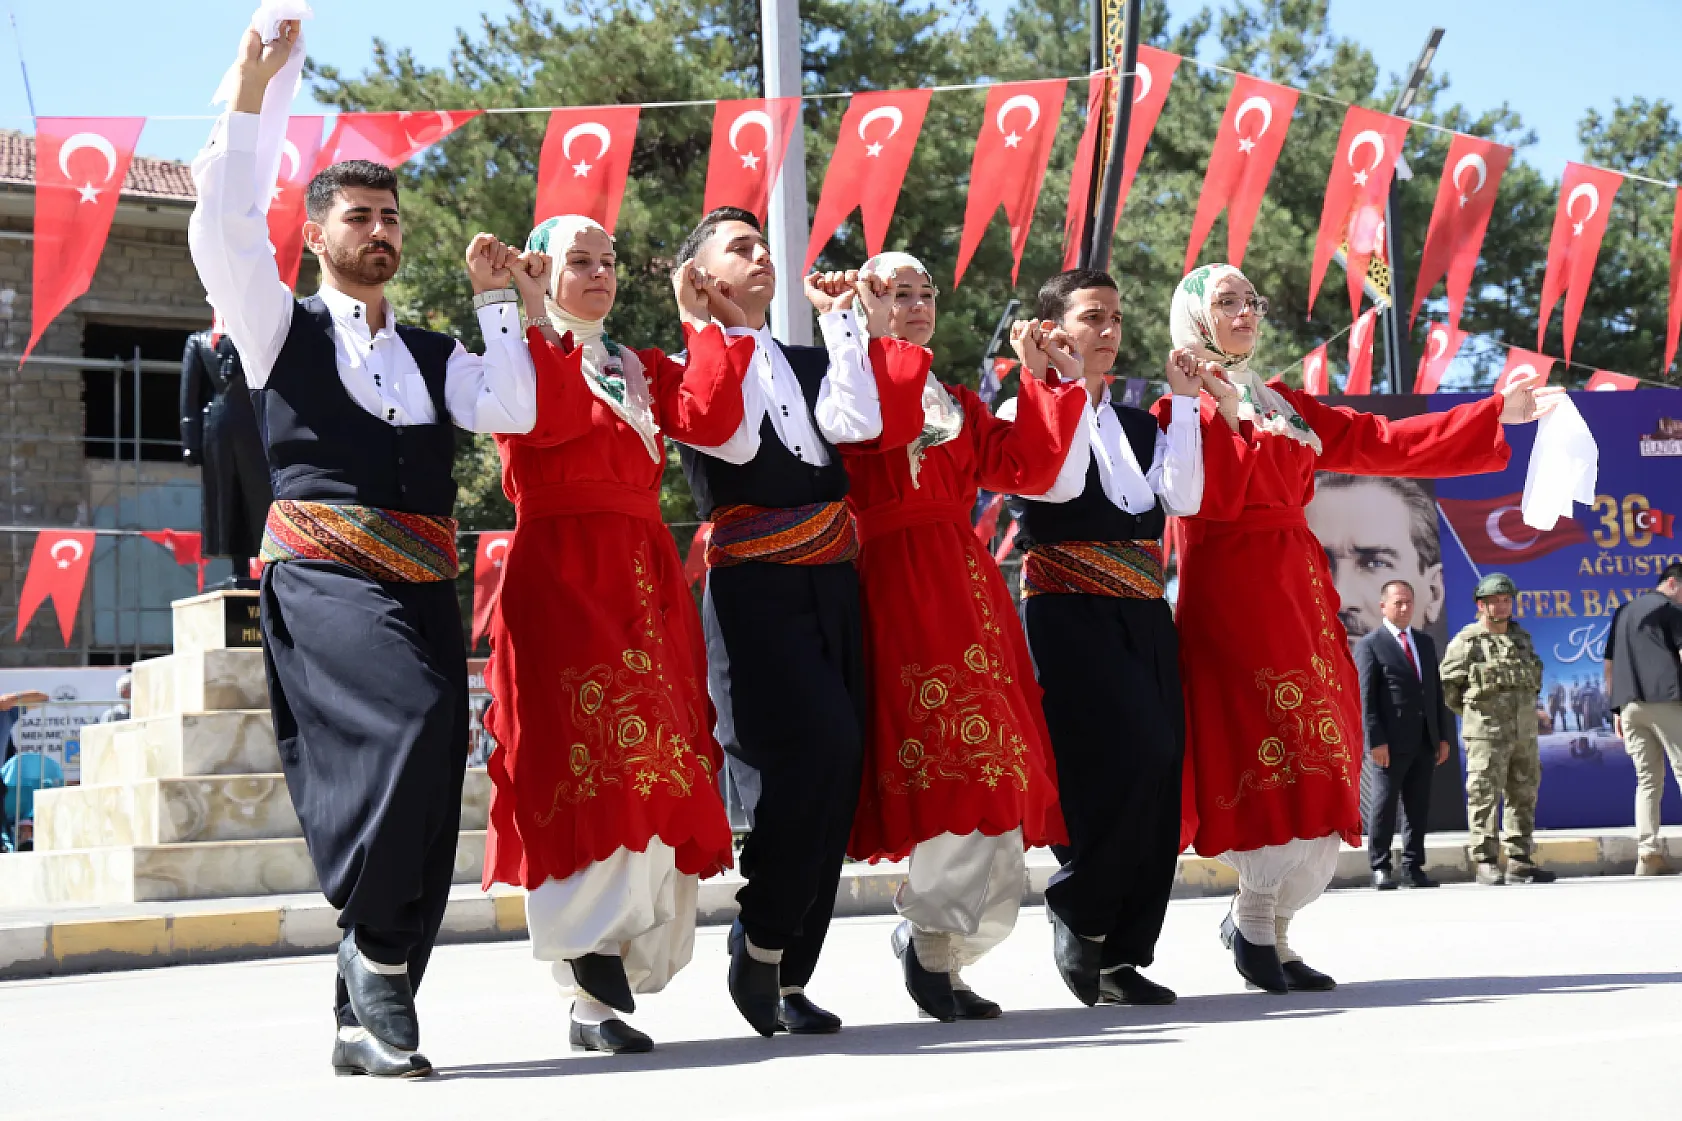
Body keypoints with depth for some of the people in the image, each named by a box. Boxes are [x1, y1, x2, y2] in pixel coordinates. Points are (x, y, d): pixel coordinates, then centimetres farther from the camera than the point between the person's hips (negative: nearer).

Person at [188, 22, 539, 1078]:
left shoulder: (435, 355, 22)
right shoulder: (284, 326, 11)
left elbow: (511, 410, 6)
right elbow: (222, 230, -4)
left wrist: (499, 302, 6)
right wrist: (251, 97, -8)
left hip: (425, 591, 5)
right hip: (325, 578, -5)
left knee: (426, 793, -1)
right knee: (412, 721, -30)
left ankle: (370, 1018, 7)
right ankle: (377, 952, -15)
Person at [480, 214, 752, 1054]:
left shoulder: (643, 368, 22)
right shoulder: (525, 353, 5)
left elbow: (710, 419, 2)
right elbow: (550, 416, -19)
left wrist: (702, 323, 6)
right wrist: (529, 314, -14)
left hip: (645, 582, 6)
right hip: (560, 580, -6)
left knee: (653, 775, 2)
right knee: (587, 772, -16)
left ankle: (607, 982, 8)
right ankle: (592, 992, -16)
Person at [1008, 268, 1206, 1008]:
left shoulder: (1136, 424, 20)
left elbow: (1183, 497, 3)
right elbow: (1060, 483, -15)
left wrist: (1185, 399, 3)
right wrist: (1070, 387, -11)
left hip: (1144, 614, 6)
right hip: (1070, 611, -6)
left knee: (1158, 771, 0)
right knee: (1128, 756, -21)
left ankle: (1123, 954, 6)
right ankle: (1077, 910, -1)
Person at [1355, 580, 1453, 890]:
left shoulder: (1425, 643, 16)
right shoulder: (1370, 646, -2)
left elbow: (1436, 691, 17)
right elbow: (1365, 698, -8)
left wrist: (1443, 736, 10)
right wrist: (1376, 741, -16)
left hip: (1424, 742, 6)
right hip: (1391, 744, -5)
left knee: (1418, 807, 7)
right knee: (1383, 806, -2)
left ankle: (1413, 869, 12)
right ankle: (1380, 868, 5)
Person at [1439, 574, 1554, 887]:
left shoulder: (1522, 638, 13)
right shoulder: (1466, 641, -5)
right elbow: (1448, 686, -1)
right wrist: (1474, 709, 6)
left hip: (1525, 732, 6)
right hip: (1487, 734, -6)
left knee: (1523, 796, 8)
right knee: (1484, 797, -6)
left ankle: (1520, 862, 14)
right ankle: (1486, 864, -3)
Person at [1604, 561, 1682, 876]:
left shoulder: (1622, 612, 25)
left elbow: (1609, 666, 23)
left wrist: (1616, 709, 23)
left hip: (1629, 704, 6)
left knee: (1648, 780, 8)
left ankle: (1647, 854, -1)